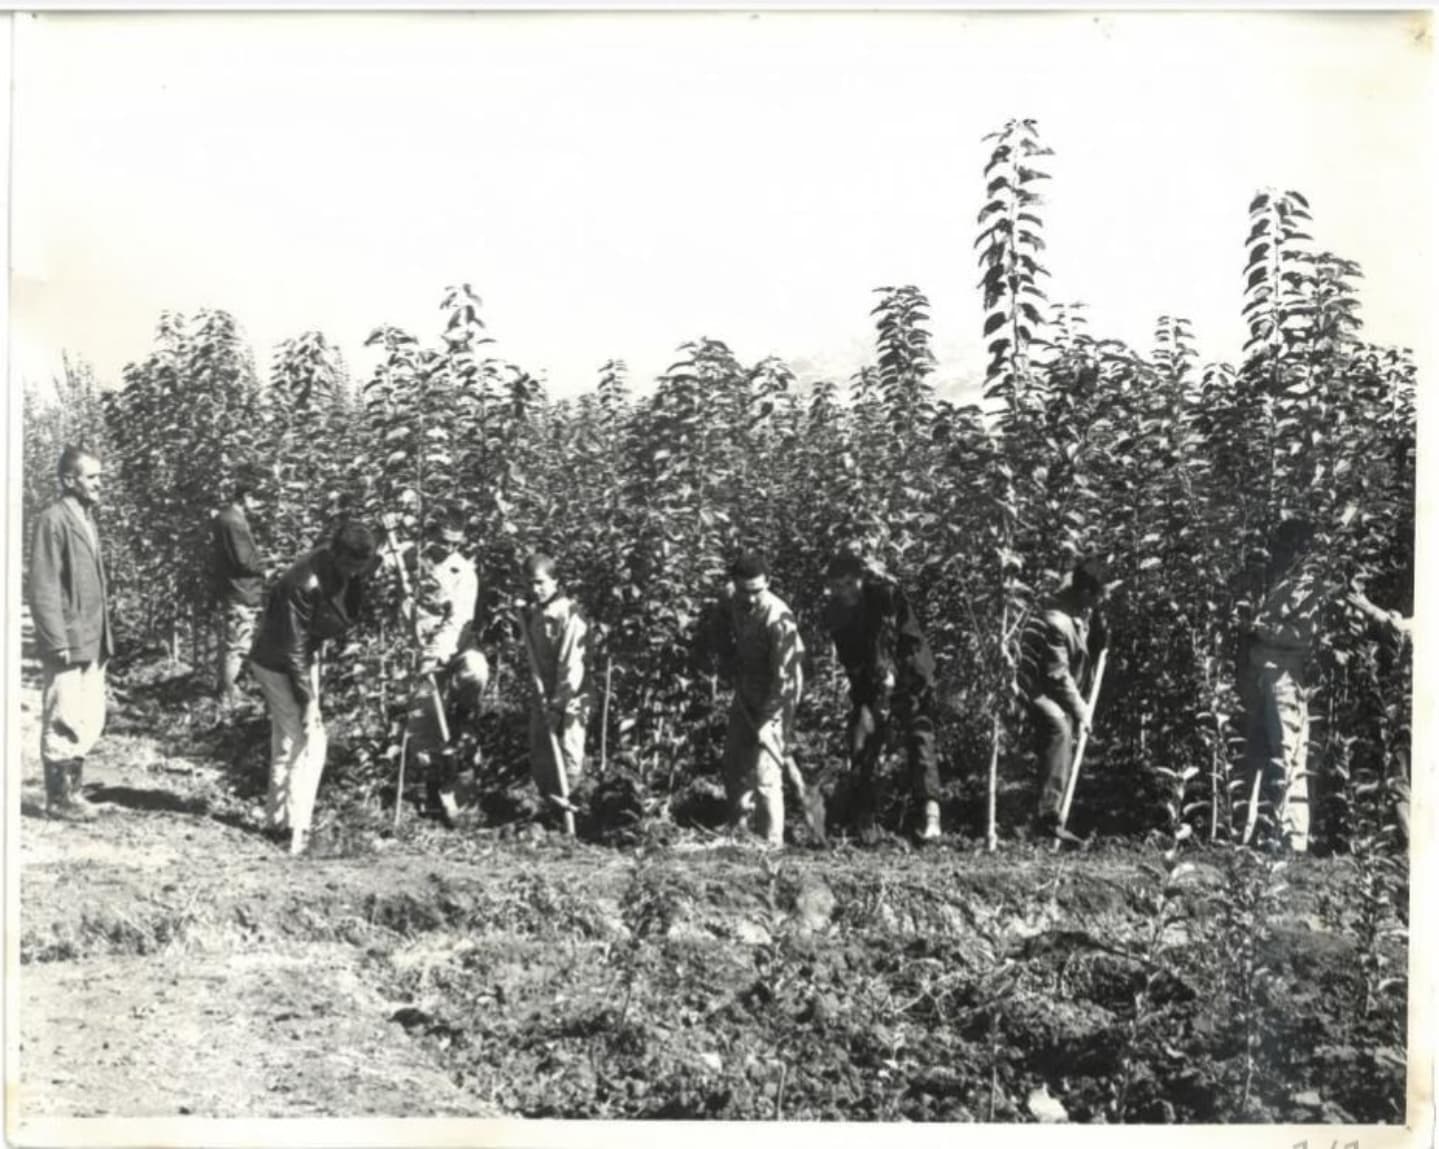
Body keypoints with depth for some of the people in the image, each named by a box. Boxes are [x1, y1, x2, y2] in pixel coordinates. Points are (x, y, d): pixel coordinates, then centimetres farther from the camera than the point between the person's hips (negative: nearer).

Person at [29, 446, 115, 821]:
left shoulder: (87, 519, 15)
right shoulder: (53, 520, -11)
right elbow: (43, 588, -15)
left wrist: (105, 636, 14)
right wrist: (57, 642, -17)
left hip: (93, 643, 8)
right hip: (67, 644, -8)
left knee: (91, 720, 13)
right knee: (64, 723, 1)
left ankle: (71, 789, 25)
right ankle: (58, 798, 12)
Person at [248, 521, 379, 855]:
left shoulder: (343, 570, -10)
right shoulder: (305, 585, -33)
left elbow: (347, 617, 0)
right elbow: (293, 649, -27)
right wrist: (307, 701, -24)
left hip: (305, 658, 9)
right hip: (278, 664, -9)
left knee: (287, 742, 16)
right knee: (309, 742, -11)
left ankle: (276, 819, 28)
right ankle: (297, 831, -8)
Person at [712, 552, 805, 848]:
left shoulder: (779, 619, -31)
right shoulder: (729, 598, -11)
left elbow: (785, 676, -28)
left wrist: (768, 721, -28)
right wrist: (728, 665, 4)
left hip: (775, 698, -7)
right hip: (745, 692, 7)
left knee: (766, 772, -12)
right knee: (733, 762, 16)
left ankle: (772, 843, -4)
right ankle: (737, 831, 33)